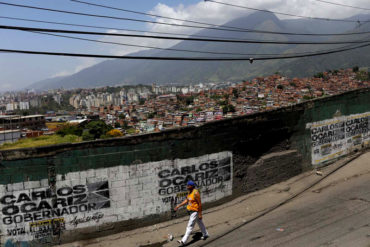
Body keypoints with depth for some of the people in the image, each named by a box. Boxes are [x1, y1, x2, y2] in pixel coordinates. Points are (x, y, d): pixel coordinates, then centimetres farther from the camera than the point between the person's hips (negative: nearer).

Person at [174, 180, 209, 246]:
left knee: (190, 226, -5)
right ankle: (205, 235, 42)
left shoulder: (195, 193, -25)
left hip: (195, 211, -9)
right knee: (200, 223, 24)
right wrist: (178, 206, 7)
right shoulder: (189, 192, 2)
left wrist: (200, 214, -19)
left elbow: (200, 204, -22)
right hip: (191, 211, 9)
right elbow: (186, 200, 11)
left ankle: (183, 241, -2)